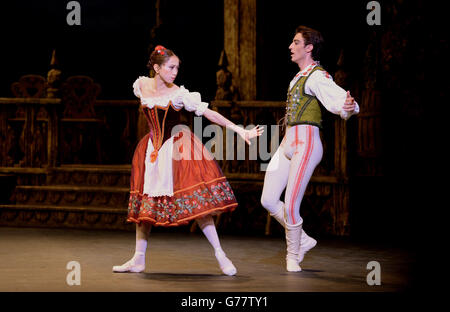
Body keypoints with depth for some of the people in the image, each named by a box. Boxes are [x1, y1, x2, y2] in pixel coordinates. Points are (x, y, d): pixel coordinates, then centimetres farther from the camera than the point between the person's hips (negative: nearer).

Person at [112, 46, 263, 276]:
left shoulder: (178, 94, -11)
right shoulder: (142, 86, -2)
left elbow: (207, 112, -13)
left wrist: (240, 131, -17)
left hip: (178, 148, -3)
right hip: (152, 150, 4)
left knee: (196, 202, -10)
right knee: (144, 203, 6)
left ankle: (220, 254, -4)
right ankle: (138, 259, 16)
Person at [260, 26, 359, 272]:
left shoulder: (317, 76, -9)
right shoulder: (301, 76, 19)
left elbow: (340, 99, -22)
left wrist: (349, 107, -45)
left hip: (305, 143, -9)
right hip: (288, 142, 9)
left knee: (290, 206, -9)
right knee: (268, 200, 4)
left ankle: (292, 255, 10)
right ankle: (302, 240, 20)